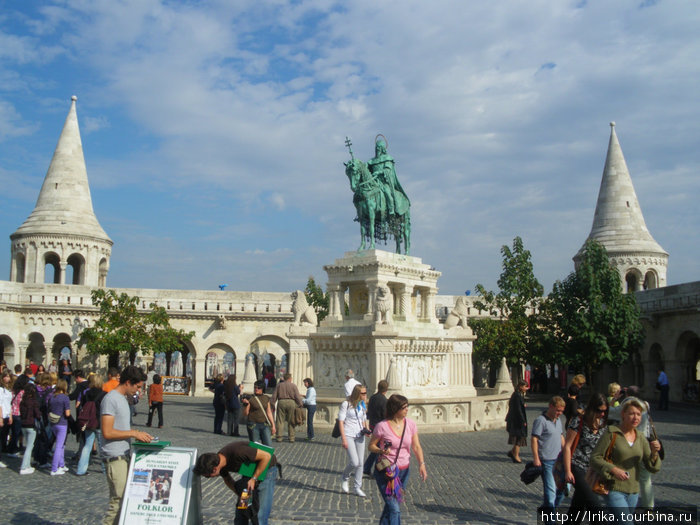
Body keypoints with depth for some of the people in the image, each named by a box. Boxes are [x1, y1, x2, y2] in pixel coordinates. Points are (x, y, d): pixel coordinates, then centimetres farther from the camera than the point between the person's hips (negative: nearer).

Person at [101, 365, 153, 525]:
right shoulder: (111, 399, -14)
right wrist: (134, 433, -14)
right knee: (118, 501, -6)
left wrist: (139, 435, 8)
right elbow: (107, 432, -20)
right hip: (115, 458, -10)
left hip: (123, 457, 10)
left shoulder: (122, 398, 16)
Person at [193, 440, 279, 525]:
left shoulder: (237, 452, -37)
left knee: (261, 516, -12)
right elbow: (228, 480, 9)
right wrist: (239, 493, -6)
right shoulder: (218, 460, -13)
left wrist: (254, 479, -24)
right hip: (250, 471, 7)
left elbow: (266, 456, -28)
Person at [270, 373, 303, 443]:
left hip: (281, 402, 1)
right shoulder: (293, 386, 4)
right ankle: (291, 438, 4)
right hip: (291, 403, -1)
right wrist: (301, 405, 4)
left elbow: (274, 396, 7)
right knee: (291, 421, 5)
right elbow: (297, 397, -3)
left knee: (280, 421, 4)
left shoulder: (279, 385, 10)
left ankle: (279, 437, 1)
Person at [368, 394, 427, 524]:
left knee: (391, 505, 15)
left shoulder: (410, 424, -1)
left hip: (403, 471, 5)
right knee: (394, 509, -11)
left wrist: (421, 464, -10)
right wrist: (381, 451, -23)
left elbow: (416, 446, 3)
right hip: (385, 471, -5)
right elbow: (371, 446, -3)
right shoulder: (382, 426, -13)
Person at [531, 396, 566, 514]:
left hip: (558, 460, 8)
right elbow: (534, 439, -15)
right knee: (551, 489, -8)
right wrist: (536, 458, -19)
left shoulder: (558, 420, 14)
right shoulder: (540, 420, -12)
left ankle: (546, 508, 27)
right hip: (546, 461, -8)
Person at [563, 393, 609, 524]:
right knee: (594, 504, -15)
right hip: (577, 467, -6)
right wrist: (567, 471, -13)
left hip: (592, 469, 6)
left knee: (579, 503, 12)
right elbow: (567, 446, -10)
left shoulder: (602, 423, 6)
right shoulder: (579, 421, -12)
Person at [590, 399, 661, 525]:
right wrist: (613, 470, -26)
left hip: (633, 491, 6)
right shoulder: (612, 434, -9)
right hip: (614, 489, -6)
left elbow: (653, 467, 4)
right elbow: (595, 459, -11)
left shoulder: (641, 438, 7)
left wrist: (654, 452, -16)